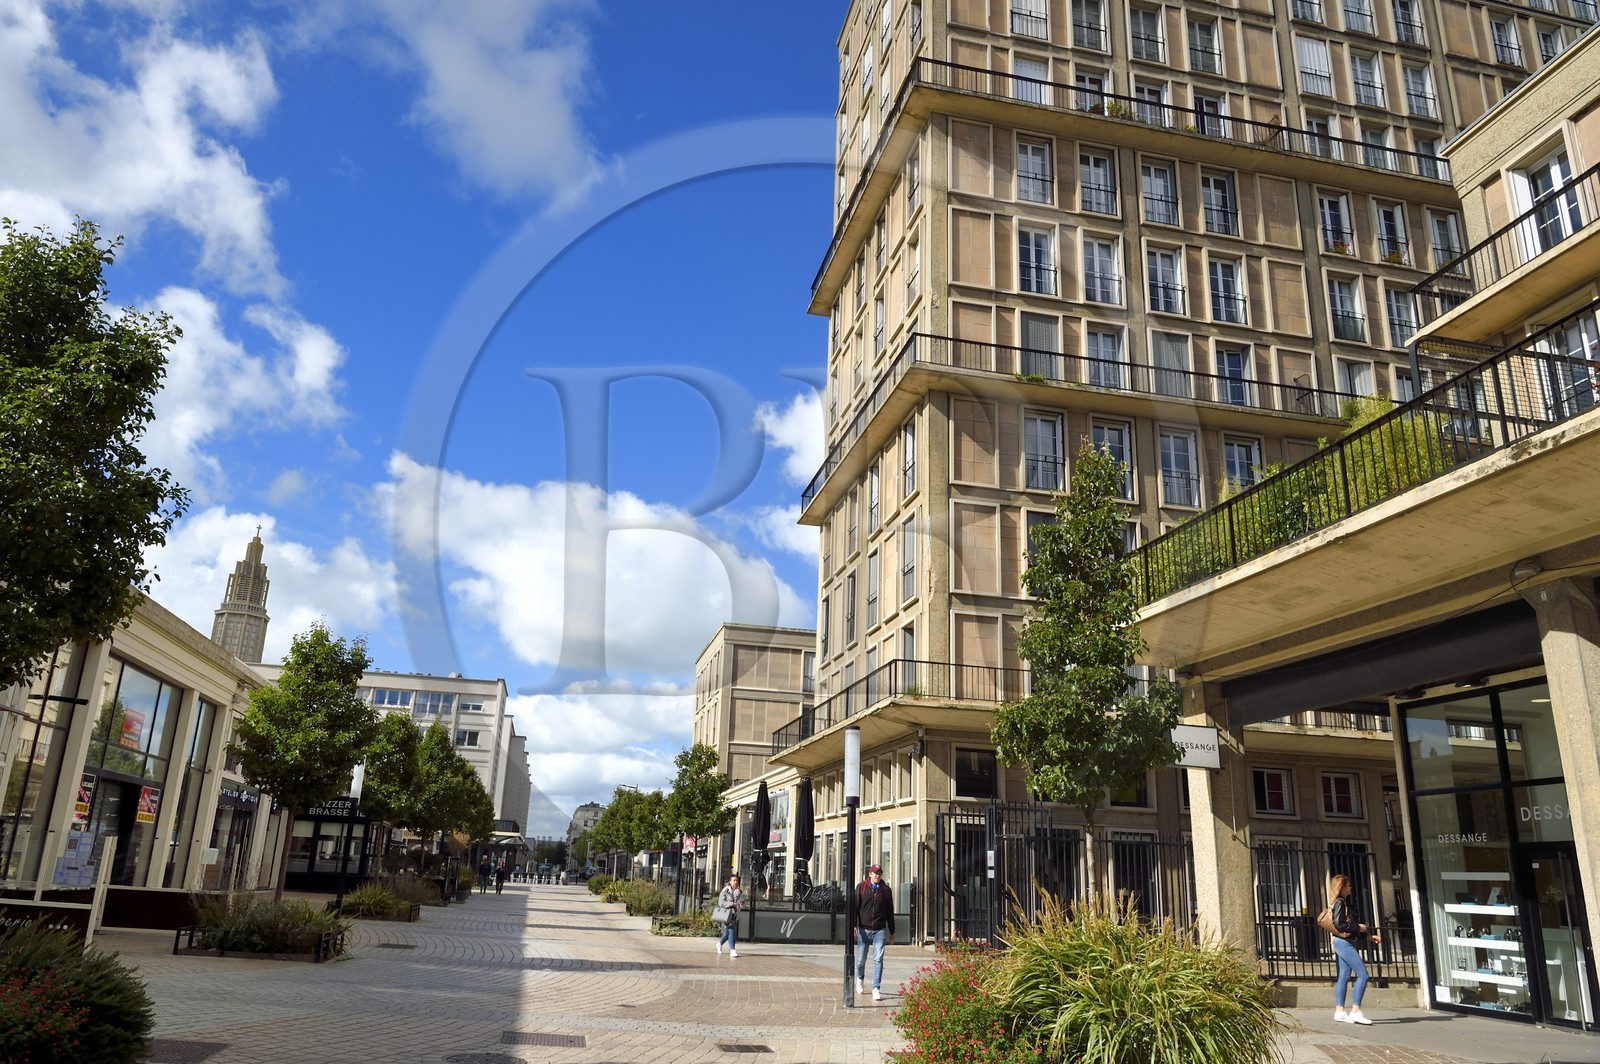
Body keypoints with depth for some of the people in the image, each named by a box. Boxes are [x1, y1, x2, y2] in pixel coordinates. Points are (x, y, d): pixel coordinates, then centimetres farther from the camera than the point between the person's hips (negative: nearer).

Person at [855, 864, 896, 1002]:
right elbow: (855, 907, -2)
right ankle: (859, 978, 38)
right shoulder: (861, 888, 2)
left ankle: (876, 989, -5)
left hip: (880, 930, 0)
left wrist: (892, 933, 13)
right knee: (861, 959, 9)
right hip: (863, 929, 0)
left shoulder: (886, 890, 7)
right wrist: (854, 925, -14)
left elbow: (890, 913, 12)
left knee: (878, 959, -9)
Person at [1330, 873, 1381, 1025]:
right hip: (1344, 943, -10)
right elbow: (1339, 924, -21)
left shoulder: (1345, 903, 19)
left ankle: (1339, 1011, 6)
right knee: (1362, 975, -12)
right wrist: (1358, 927, -11)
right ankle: (1355, 1011, -14)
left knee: (1343, 976, 7)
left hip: (1345, 944, 10)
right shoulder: (1340, 903, -12)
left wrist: (1367, 935, 17)